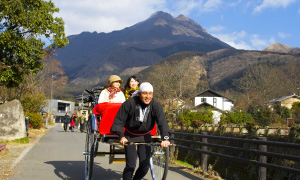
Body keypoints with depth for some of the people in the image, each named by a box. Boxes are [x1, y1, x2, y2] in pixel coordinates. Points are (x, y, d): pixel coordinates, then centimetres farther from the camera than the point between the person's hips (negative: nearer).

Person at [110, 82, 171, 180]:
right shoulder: (129, 103, -19)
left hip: (145, 137, 2)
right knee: (130, 165, -10)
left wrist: (165, 138, -41)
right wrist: (121, 136, -31)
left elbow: (162, 122, -25)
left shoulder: (156, 105, -14)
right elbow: (119, 120, -16)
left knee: (145, 165, 0)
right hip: (129, 137, -2)